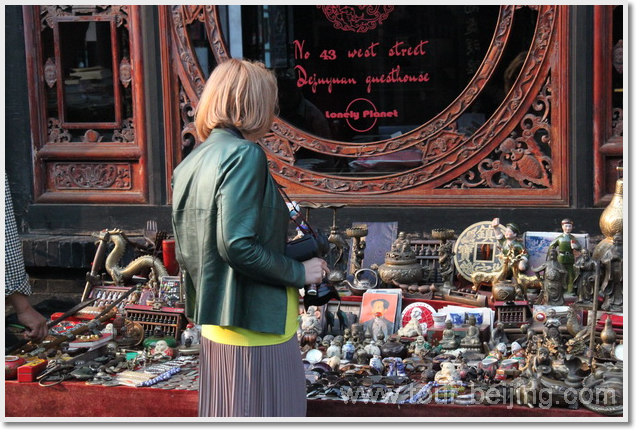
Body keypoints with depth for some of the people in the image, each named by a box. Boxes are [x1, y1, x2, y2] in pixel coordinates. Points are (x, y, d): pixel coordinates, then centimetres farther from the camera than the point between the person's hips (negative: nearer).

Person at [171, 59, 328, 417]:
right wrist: (299, 272, -12)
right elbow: (238, 246, -23)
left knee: (223, 415, 17)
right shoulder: (244, 154, -16)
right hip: (257, 325, -9)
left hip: (214, 325, 9)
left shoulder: (190, 163, 9)